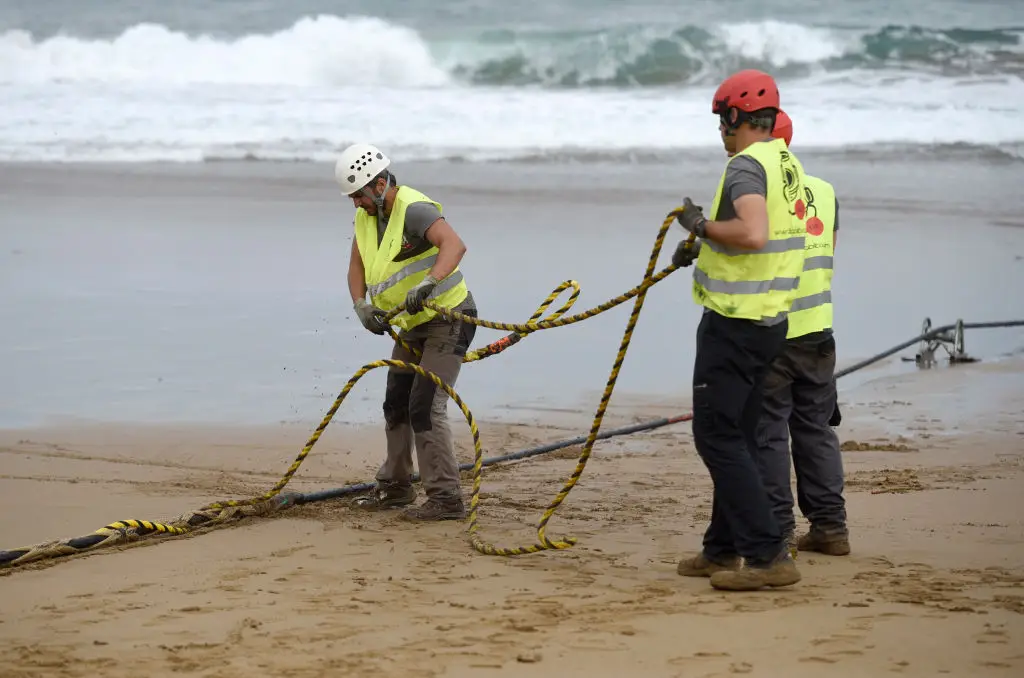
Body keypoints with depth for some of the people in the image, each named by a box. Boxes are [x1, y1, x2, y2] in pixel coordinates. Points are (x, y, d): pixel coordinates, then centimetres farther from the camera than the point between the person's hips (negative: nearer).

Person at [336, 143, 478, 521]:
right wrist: (361, 306, -12)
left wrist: (425, 284, -56)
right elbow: (357, 266, 6)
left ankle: (446, 499, -13)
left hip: (447, 320, -10)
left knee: (425, 407, -17)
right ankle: (395, 488, 32)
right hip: (411, 326, 10)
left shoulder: (414, 210, -26)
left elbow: (454, 245, -42)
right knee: (396, 405, 17)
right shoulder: (366, 215, 3)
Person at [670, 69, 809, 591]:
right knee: (737, 437, 17)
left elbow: (753, 233, -33)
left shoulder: (746, 165, -17)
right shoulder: (788, 164, 13)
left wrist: (702, 224, -18)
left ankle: (768, 554, -12)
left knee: (717, 436, -7)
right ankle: (723, 549, 25)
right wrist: (702, 247, 25)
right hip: (771, 320, 10)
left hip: (736, 323, -10)